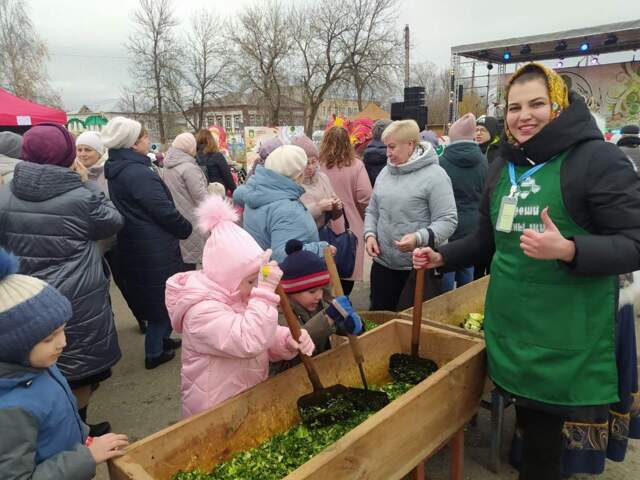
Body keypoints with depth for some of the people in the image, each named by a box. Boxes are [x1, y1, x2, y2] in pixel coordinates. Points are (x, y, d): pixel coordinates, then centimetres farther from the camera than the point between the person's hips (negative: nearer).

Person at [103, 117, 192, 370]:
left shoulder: (117, 171, 8)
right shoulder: (139, 173, -23)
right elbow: (164, 211, -23)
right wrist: (187, 229, -6)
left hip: (134, 243, 9)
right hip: (154, 247, -9)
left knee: (153, 295, 22)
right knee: (165, 297, 6)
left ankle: (160, 339, 36)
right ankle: (154, 352, 17)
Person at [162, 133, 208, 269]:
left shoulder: (167, 167, 8)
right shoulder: (189, 168, -18)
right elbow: (201, 198, -18)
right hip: (190, 222, -8)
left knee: (179, 259, 17)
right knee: (189, 260, 1)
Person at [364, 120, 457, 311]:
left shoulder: (434, 174, -11)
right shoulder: (385, 172, 9)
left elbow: (448, 220, -15)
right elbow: (372, 211, 17)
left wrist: (419, 238, -30)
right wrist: (370, 234, -1)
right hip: (382, 263, 6)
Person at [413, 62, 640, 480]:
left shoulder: (598, 159, -10)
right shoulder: (504, 165, 10)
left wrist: (567, 250, -30)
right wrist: (442, 257, 8)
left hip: (564, 333, -5)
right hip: (509, 320, 6)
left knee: (544, 425, 4)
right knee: (528, 419, 19)